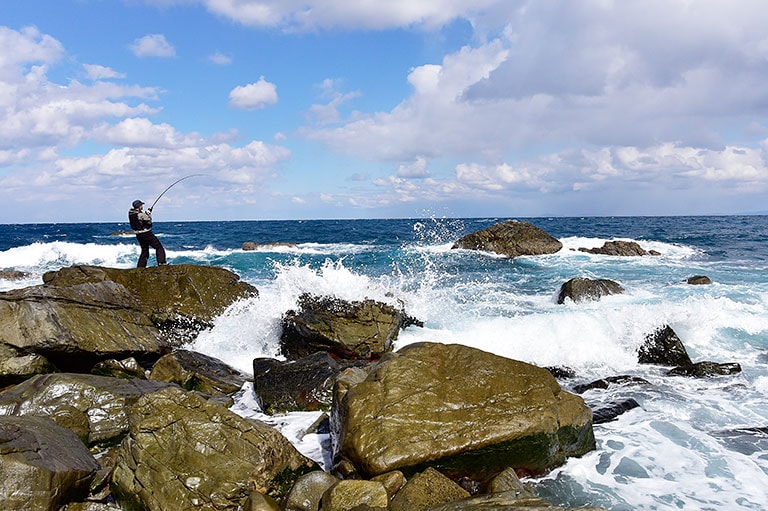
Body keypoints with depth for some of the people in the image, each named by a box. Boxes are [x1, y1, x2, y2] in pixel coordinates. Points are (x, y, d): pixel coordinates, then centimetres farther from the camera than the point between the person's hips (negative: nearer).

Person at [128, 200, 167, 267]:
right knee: (159, 247, 0)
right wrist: (149, 214, 2)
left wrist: (147, 213, 12)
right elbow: (149, 222, -8)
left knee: (144, 251, 17)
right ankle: (161, 263, -8)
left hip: (138, 235, 8)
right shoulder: (141, 214, -20)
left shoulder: (130, 213, 3)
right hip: (146, 234, -8)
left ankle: (140, 267, 16)